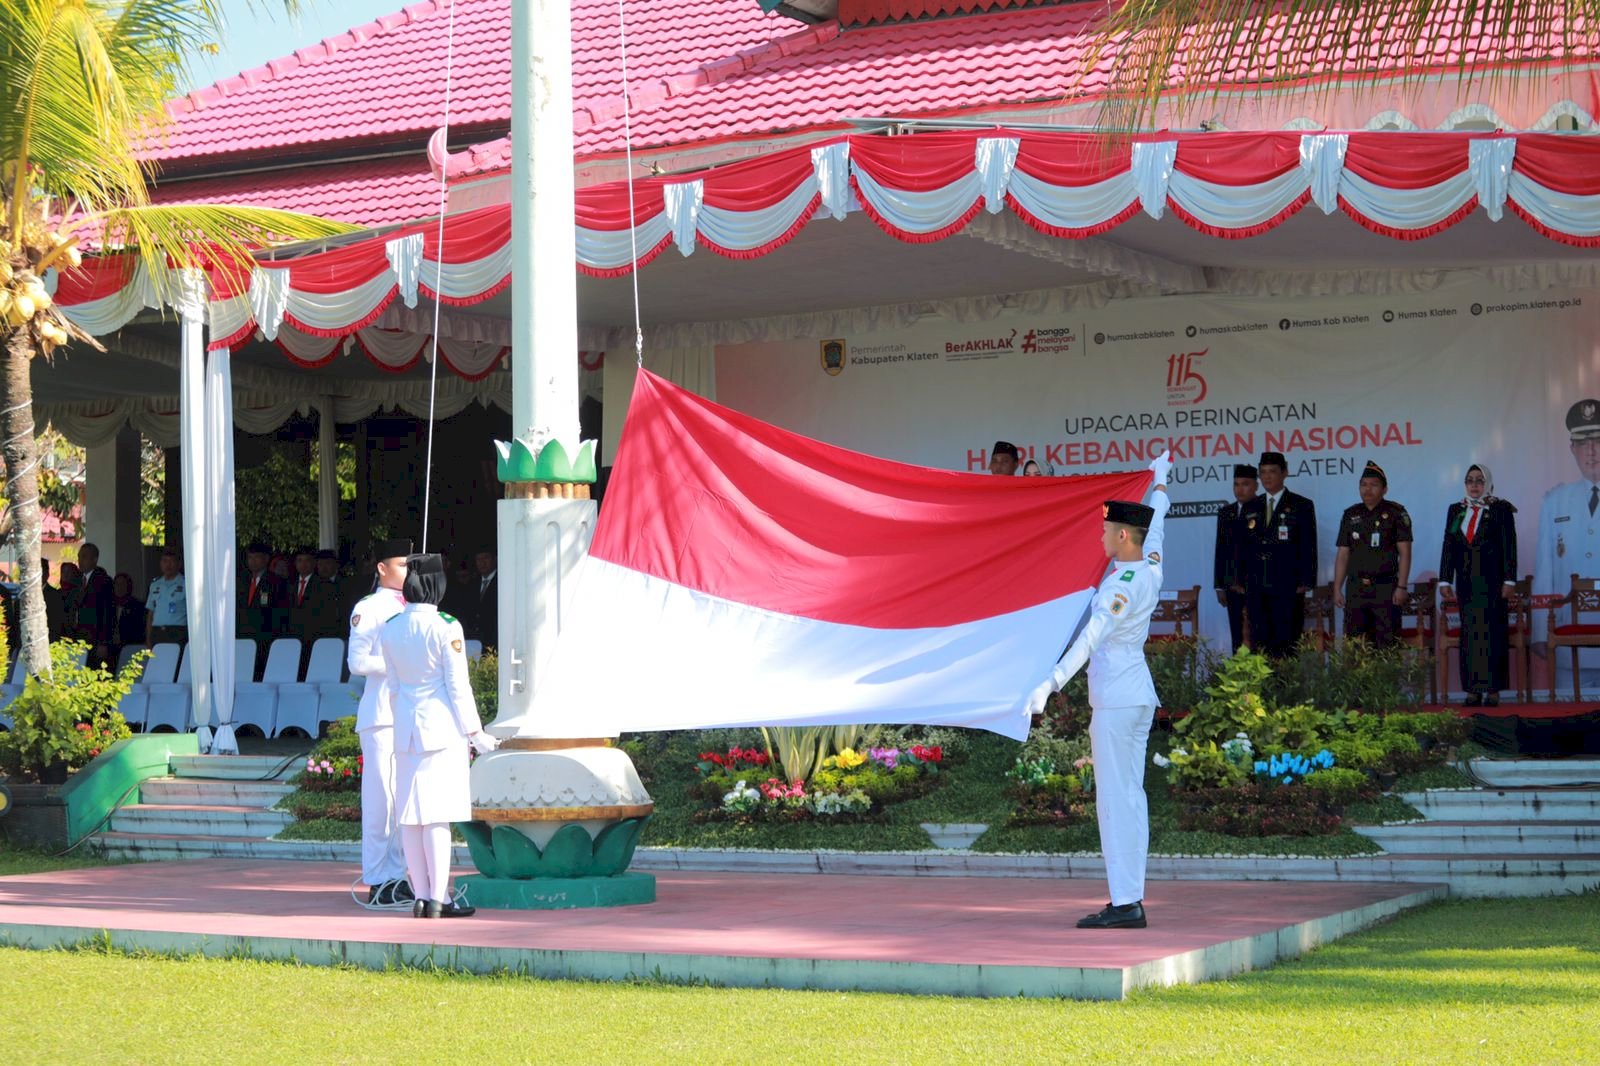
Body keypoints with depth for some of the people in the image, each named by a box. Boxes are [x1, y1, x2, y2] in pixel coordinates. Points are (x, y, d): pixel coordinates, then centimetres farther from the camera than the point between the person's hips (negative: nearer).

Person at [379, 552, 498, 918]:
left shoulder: (389, 629, 5)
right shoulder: (446, 627, -12)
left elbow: (393, 685, 13)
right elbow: (458, 685, -10)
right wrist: (475, 733, -3)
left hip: (406, 727, 5)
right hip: (443, 726, -5)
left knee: (411, 814, 7)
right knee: (438, 816, -5)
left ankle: (421, 896, 10)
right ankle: (438, 898, -5)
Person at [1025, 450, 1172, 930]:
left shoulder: (1123, 583, -16)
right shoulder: (1150, 567, 9)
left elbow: (1091, 638, -27)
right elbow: (1155, 526, 29)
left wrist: (1052, 683, -33)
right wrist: (1160, 481, 46)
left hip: (1116, 699, -9)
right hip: (1138, 696, 9)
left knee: (1115, 798, -9)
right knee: (1129, 797, 9)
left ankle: (1125, 903, -11)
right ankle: (1130, 900, 9)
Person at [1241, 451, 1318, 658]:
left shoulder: (1302, 506, 4)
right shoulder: (1251, 508, 15)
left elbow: (1308, 548, 1)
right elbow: (1244, 548, 16)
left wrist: (1305, 583, -7)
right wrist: (1241, 583, 9)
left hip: (1288, 589, -3)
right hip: (1256, 590, 3)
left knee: (1287, 645, -5)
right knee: (1259, 644, -1)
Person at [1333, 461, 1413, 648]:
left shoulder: (1396, 513, 1)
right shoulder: (1351, 515, 12)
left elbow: (1405, 552, -3)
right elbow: (1342, 555, 13)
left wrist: (1401, 587, -11)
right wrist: (1337, 589, 6)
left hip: (1386, 589, -4)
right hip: (1356, 589, 4)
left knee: (1387, 644, -6)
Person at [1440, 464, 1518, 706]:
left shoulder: (1501, 509, 2)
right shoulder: (1456, 510, 12)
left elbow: (1509, 546, -2)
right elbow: (1448, 547, 10)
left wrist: (1509, 580, -9)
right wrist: (1445, 581, 4)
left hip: (1491, 579, -3)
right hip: (1466, 581, 4)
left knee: (1492, 630, -5)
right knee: (1468, 632, 2)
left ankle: (1493, 689, -3)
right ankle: (1473, 690, 3)